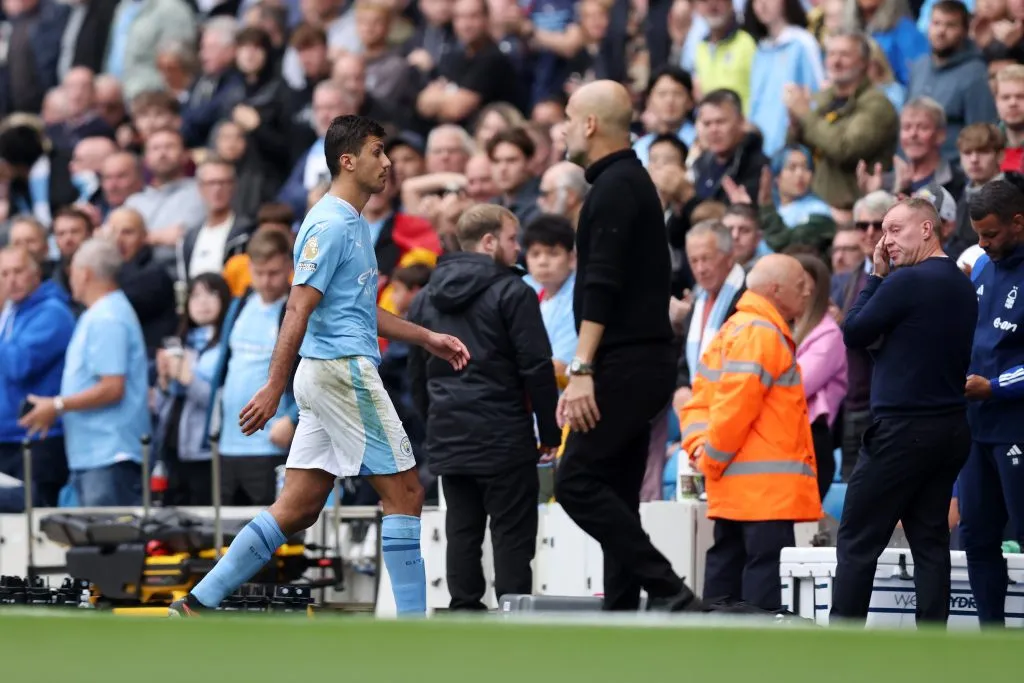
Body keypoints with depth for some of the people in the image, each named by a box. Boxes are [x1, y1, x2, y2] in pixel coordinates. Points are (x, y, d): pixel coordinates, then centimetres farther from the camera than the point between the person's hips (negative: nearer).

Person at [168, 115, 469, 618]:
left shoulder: (354, 224, 19)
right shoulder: (331, 224, -12)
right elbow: (298, 311, -18)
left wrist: (428, 339, 25)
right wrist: (274, 389, -22)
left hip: (330, 375, 10)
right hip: (343, 369, -10)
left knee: (298, 508, 6)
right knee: (404, 493, -5)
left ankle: (196, 605, 4)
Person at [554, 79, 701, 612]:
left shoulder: (615, 188, -11)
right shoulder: (633, 181, 21)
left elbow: (601, 287, -20)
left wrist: (581, 369, -25)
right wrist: (583, 376, 26)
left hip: (625, 364, -10)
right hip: (639, 363, 10)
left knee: (577, 481, -14)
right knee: (614, 493, 9)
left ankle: (669, 592, -19)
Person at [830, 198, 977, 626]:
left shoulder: (907, 282, -15)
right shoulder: (962, 286, 10)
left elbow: (853, 334, -7)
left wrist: (876, 277, 2)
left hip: (902, 428, -8)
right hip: (952, 426, 8)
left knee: (857, 541, -1)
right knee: (930, 539, 9)